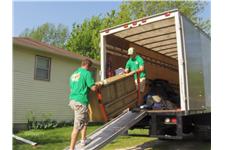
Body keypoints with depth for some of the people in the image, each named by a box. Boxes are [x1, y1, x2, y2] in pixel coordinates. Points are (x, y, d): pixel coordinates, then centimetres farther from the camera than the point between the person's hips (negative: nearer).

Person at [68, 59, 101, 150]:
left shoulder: (73, 74, 18)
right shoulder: (87, 73, -6)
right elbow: (93, 88, -12)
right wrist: (99, 85, 9)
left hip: (73, 100, 9)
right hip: (80, 101, -9)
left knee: (85, 120, 26)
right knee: (77, 126, -5)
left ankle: (83, 140, 32)